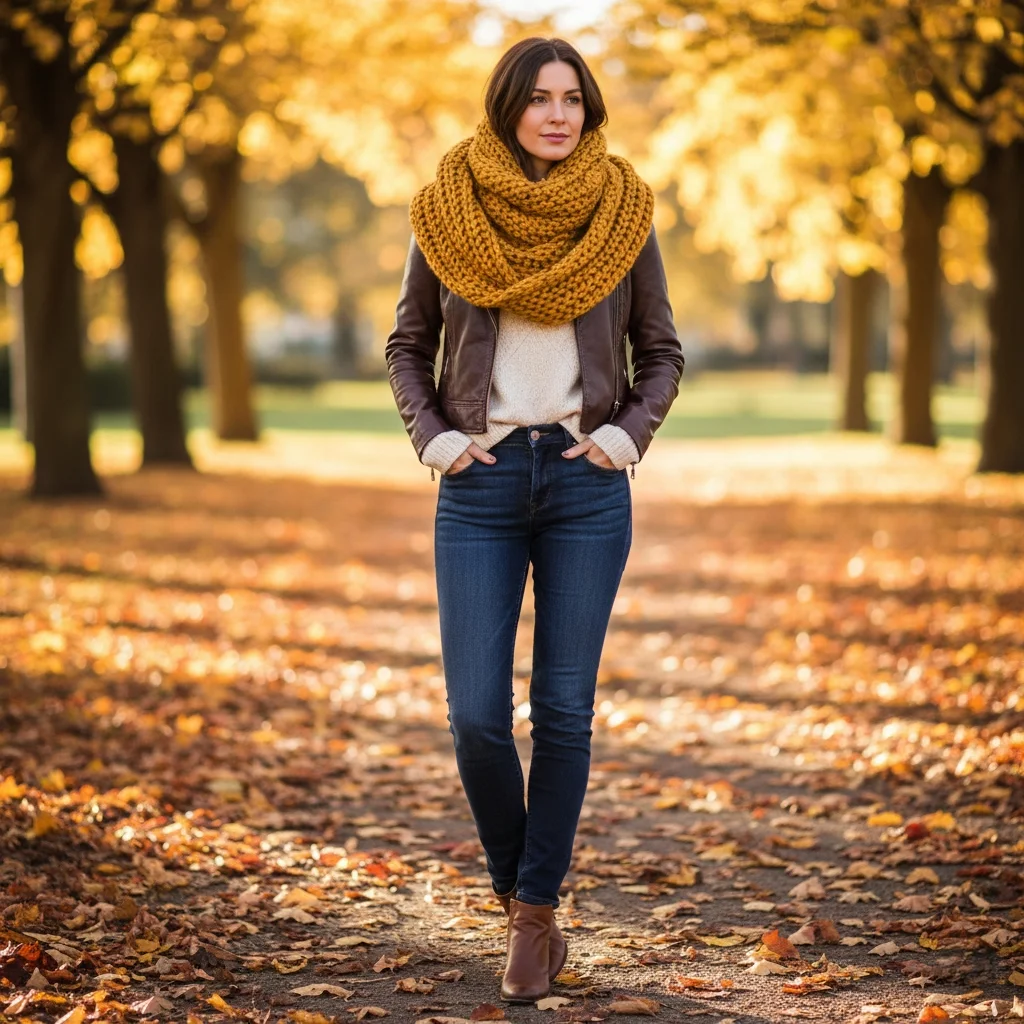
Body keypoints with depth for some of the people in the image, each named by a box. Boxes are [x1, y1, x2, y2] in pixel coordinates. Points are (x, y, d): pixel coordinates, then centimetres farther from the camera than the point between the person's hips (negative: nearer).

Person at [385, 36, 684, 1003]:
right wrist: (432, 436, -4)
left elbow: (661, 354, 9)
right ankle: (514, 884, 21)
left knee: (563, 707, 0)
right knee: (476, 714, -4)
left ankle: (537, 909, 14)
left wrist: (627, 434, -7)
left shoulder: (620, 215, 1)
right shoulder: (449, 213, 0)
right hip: (481, 484, 0)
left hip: (586, 481, 0)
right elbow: (408, 345, 11)